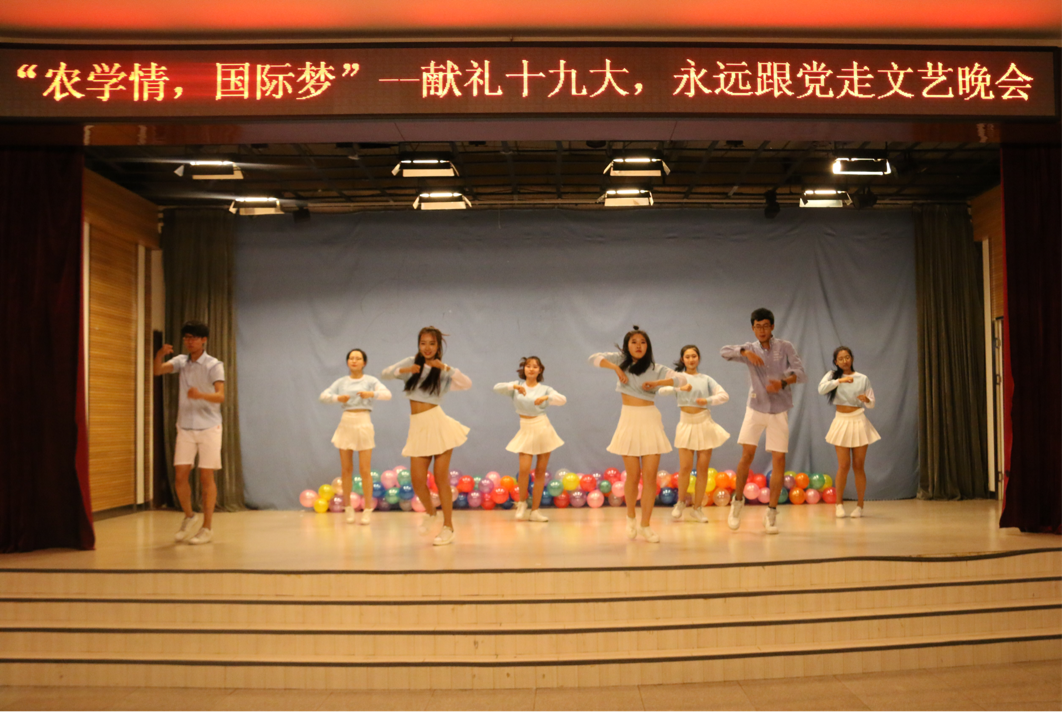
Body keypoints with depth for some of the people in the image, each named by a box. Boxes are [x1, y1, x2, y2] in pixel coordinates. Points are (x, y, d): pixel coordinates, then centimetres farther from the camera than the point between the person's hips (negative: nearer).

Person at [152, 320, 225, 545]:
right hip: (185, 428, 4)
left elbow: (220, 396, -21)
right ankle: (189, 517, 23)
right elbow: (158, 371, -8)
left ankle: (207, 528, 6)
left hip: (208, 428, -4)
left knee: (206, 477, -2)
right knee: (180, 475, 0)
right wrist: (160, 355, -28)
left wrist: (200, 395, -41)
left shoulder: (214, 365, -9)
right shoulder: (181, 361, 6)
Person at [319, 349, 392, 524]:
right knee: (346, 469, 6)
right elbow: (323, 396, 4)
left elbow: (388, 394, -13)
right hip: (346, 424, 3)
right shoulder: (341, 382, 9)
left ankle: (367, 510, 3)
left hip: (363, 424, -3)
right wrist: (337, 398, -16)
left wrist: (372, 394, -30)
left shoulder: (370, 381, 1)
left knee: (365, 470, -3)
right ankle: (348, 508, 16)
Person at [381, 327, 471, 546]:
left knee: (441, 478, -3)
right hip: (418, 427, 2)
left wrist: (446, 368, -15)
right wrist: (403, 370, -8)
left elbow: (467, 384, -10)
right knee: (417, 480, -1)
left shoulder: (442, 372, 5)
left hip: (438, 424, -2)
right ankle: (431, 513, 28)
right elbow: (384, 374, 9)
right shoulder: (412, 363, 11)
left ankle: (448, 527, 8)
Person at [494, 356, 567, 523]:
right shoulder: (517, 385, 4)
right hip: (526, 430, -1)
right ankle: (522, 503, 13)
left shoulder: (544, 389, 4)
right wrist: (514, 387, -28)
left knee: (540, 471, 2)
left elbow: (563, 399, -11)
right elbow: (497, 388, -13)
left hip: (543, 429, 1)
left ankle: (535, 511, 9)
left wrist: (546, 398, -27)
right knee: (524, 469, -14)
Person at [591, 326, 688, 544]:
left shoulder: (655, 369, 3)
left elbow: (681, 379, -7)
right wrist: (615, 368, -10)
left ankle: (645, 525, 5)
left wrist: (657, 383, -17)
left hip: (650, 422, 0)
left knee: (650, 476, -4)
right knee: (633, 476, 2)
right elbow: (594, 359, 1)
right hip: (629, 421, 0)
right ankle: (630, 517, 26)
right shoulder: (621, 360, 6)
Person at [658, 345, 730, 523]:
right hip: (687, 424, -2)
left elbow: (724, 396, 2)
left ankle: (697, 508, 10)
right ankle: (681, 502, 16)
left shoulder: (706, 379, 8)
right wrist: (680, 388, -30)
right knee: (685, 467, -7)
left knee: (703, 467, 1)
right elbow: (662, 390, -14)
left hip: (705, 423, 2)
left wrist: (708, 400, -14)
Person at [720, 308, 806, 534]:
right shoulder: (750, 348, 1)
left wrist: (783, 382, -28)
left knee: (779, 459, -3)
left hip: (779, 411, 0)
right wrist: (745, 352, -30)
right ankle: (738, 501, 11)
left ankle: (772, 512, 5)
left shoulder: (785, 347, -1)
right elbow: (724, 352, -13)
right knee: (747, 455, -8)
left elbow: (801, 373, -9)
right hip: (755, 408, 0)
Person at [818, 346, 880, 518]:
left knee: (858, 466, 2)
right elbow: (821, 389, -17)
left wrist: (866, 400, -18)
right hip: (842, 422, 0)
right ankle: (839, 504, 11)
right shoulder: (833, 375, 2)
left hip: (859, 422, 0)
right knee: (843, 466, -2)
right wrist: (840, 380, -26)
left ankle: (859, 506, 10)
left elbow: (871, 403, 4)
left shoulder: (863, 378, 4)